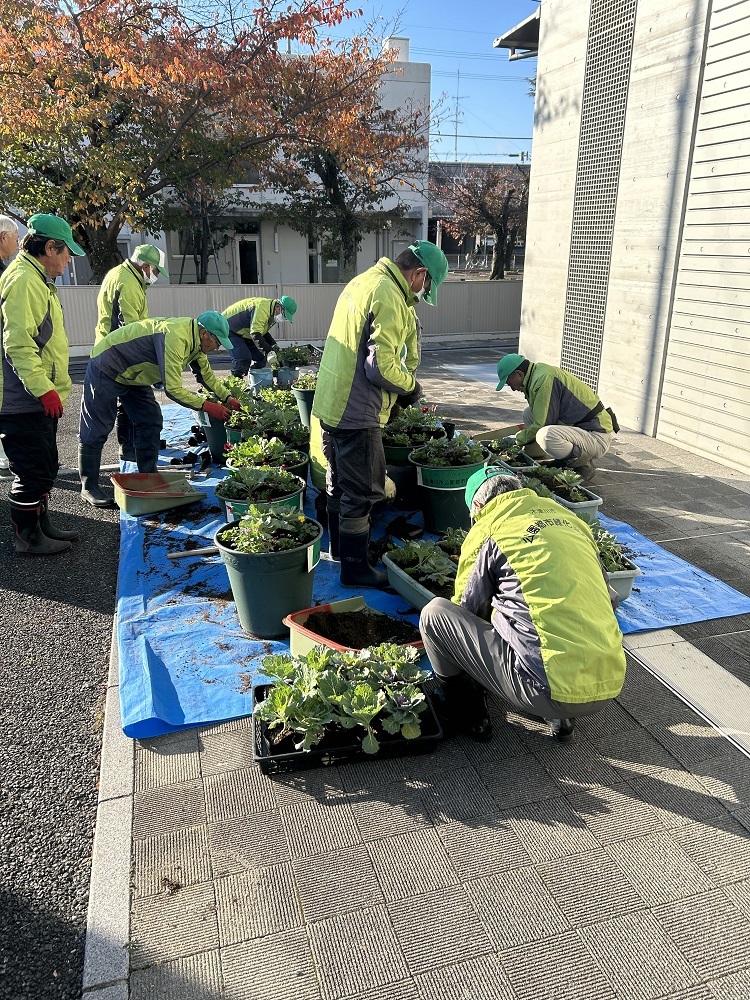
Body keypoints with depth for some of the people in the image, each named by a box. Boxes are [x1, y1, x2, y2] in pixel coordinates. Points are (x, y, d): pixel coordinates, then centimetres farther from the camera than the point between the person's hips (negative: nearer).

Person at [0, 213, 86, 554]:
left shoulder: (38, 280, 18)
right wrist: (43, 388, -27)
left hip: (40, 399, 10)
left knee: (45, 468, 18)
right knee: (31, 471, -1)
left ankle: (42, 525, 31)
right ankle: (27, 538, 12)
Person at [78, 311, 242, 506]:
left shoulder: (195, 338, -4)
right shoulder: (175, 337, -34)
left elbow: (206, 374, 9)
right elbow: (173, 389, -35)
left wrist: (227, 398, -2)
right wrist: (206, 406, -30)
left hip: (133, 374, 10)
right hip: (106, 368, -9)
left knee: (150, 421, 3)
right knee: (97, 430, -4)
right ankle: (88, 487, 6)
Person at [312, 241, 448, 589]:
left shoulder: (362, 281, 14)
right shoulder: (389, 297, -18)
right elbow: (381, 366, -24)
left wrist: (402, 385, 17)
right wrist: (411, 386, -5)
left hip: (330, 403, 10)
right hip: (356, 413, -10)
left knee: (339, 482, 22)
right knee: (362, 491, 2)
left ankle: (339, 547, 39)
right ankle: (355, 568, 13)